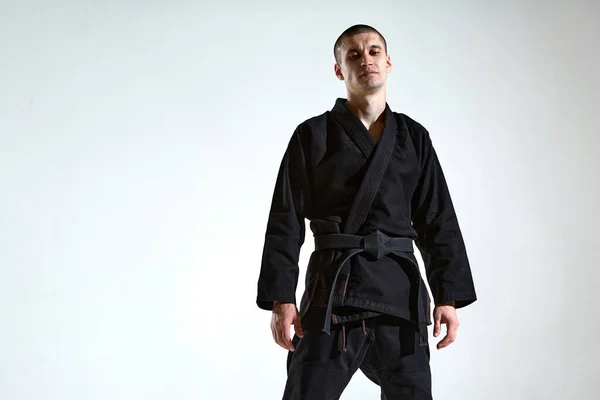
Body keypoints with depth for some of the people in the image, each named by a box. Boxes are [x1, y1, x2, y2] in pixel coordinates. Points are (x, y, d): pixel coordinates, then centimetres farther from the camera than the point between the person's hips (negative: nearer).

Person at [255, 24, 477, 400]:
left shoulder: (414, 137, 9)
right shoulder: (313, 135, 1)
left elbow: (439, 223, 8)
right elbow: (285, 223, -3)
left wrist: (448, 296, 1)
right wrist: (281, 298, -11)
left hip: (401, 291, 3)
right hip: (333, 291, -3)